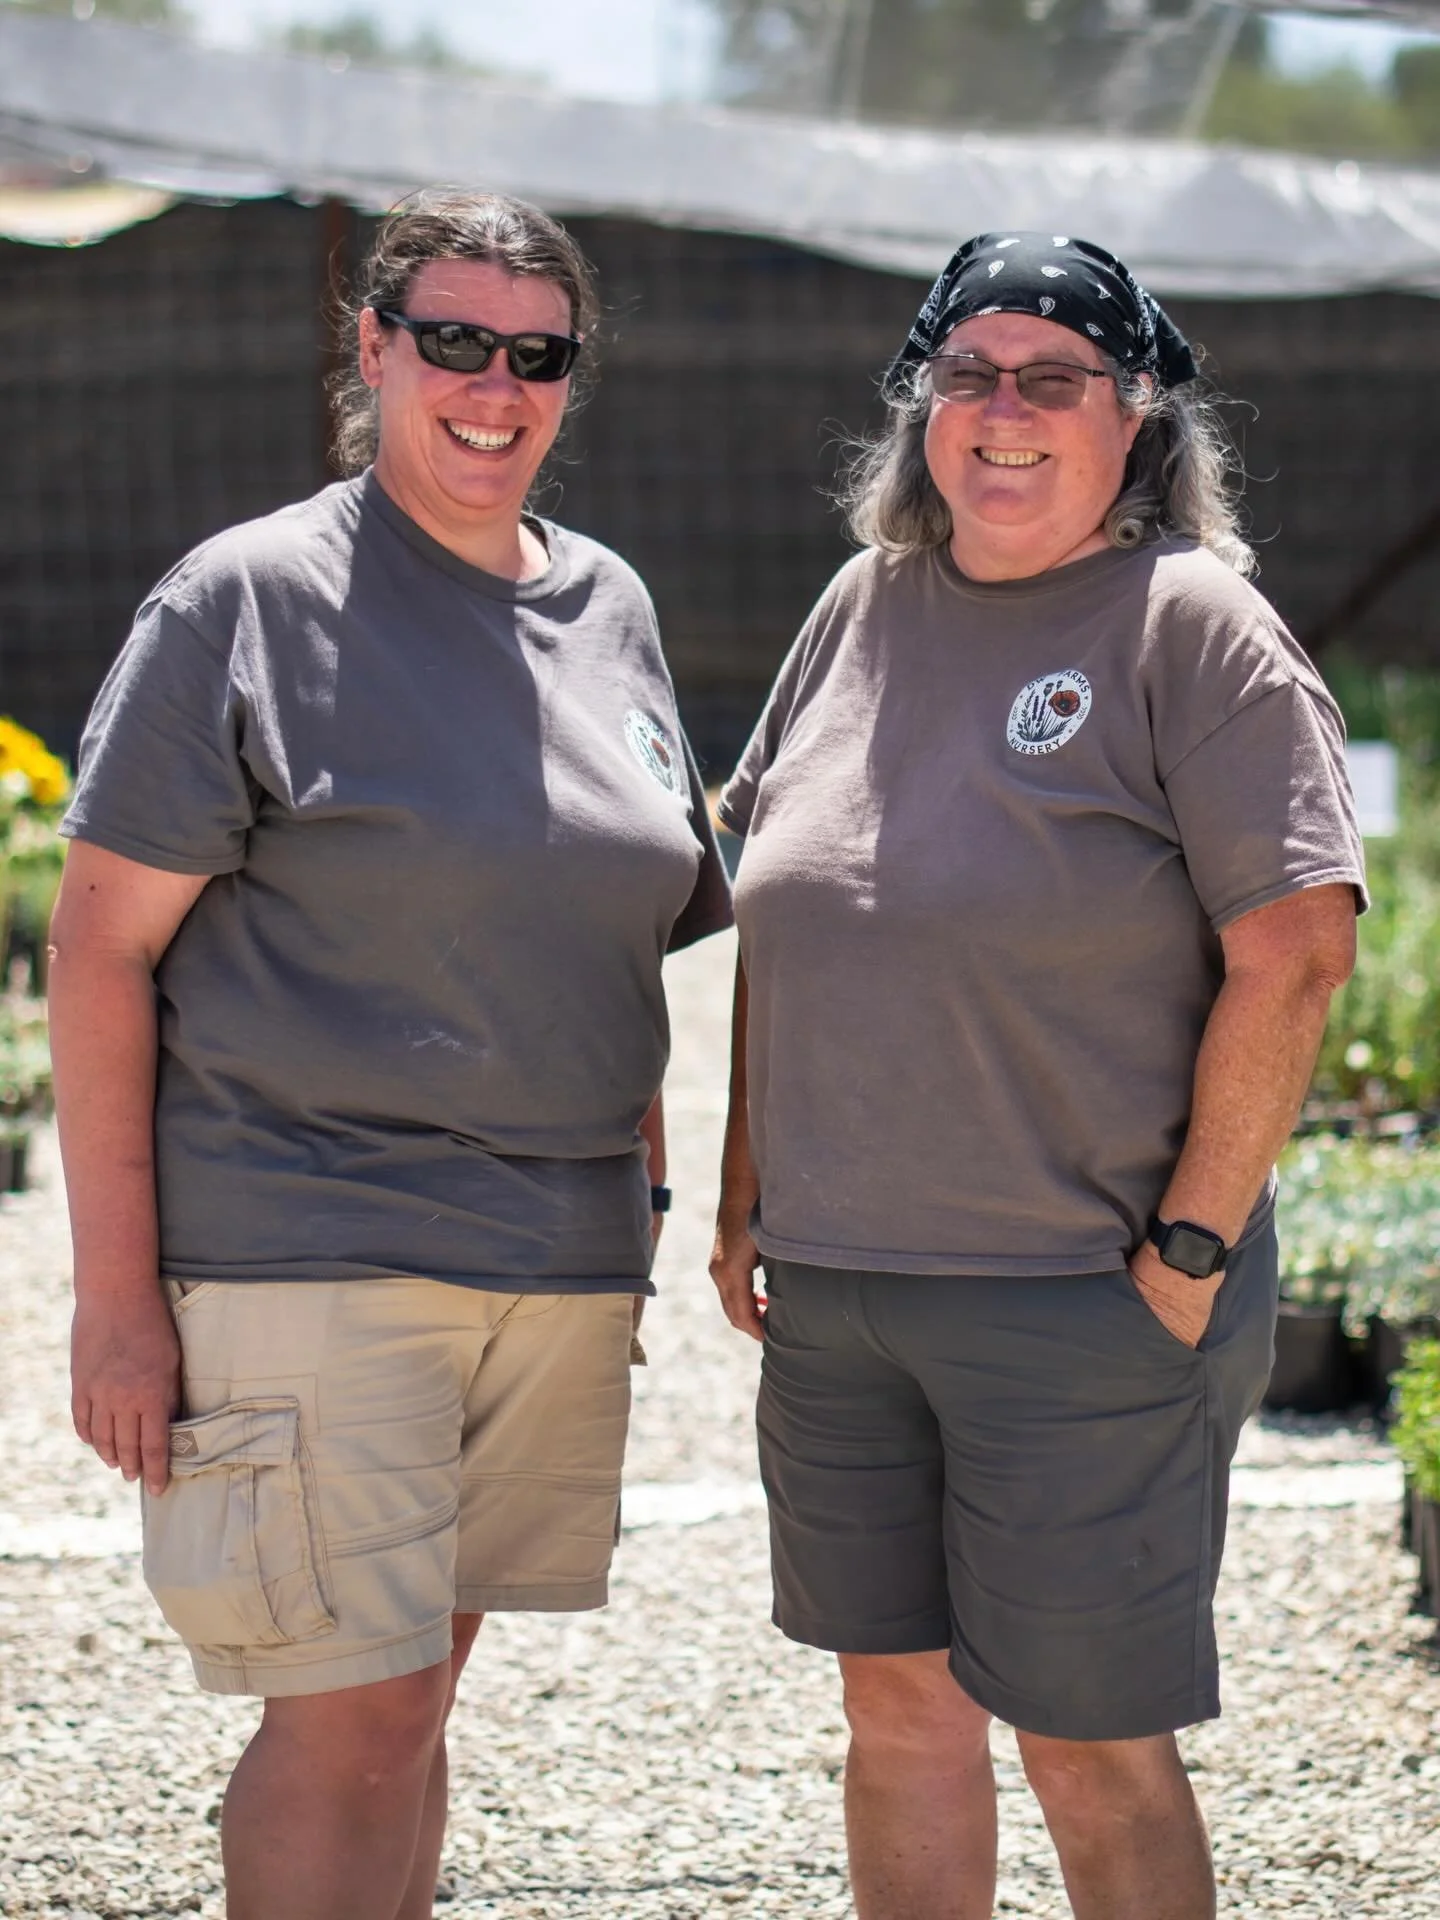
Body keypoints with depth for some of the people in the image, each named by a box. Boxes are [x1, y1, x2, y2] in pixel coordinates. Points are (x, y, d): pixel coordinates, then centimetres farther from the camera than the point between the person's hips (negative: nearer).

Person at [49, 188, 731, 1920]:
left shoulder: (607, 610, 13)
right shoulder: (251, 600, -5)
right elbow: (100, 948, -8)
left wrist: (640, 1199, 17)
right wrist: (115, 1288, -12)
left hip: (559, 1261, 6)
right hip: (307, 1247, -6)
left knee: (412, 1697, 12)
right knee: (349, 1714, -8)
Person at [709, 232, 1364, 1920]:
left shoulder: (1190, 624, -8)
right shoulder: (866, 605, 10)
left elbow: (1295, 949, -13)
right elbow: (775, 919, 18)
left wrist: (1192, 1252, -15)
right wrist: (746, 1192, 13)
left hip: (1082, 1301, -6)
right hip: (831, 1293, 6)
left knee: (1092, 1749, 1)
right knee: (897, 1705, 14)